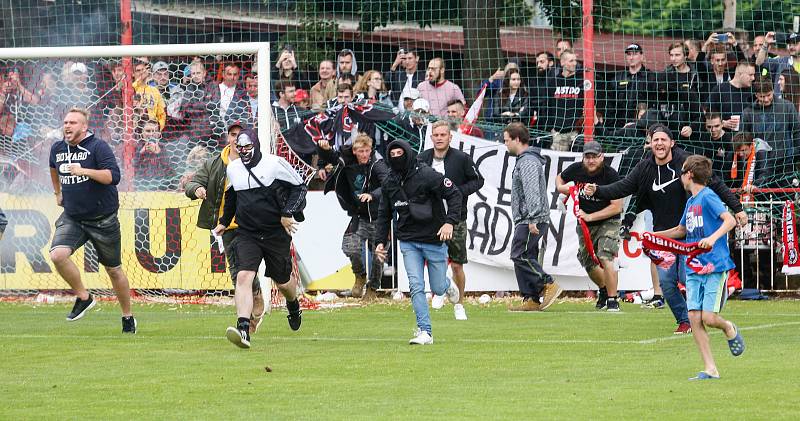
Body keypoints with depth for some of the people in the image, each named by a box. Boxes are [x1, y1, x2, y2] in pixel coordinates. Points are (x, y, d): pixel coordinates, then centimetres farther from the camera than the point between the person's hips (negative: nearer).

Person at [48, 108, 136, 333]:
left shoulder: (98, 147, -13)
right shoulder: (57, 149, 5)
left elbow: (113, 176, -24)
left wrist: (84, 171, -32)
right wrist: (58, 193, 31)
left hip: (102, 219, -4)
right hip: (72, 218, 4)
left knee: (114, 270, 8)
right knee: (58, 255, -23)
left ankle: (128, 317, 25)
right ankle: (83, 297, -3)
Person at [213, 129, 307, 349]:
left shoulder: (275, 164, -10)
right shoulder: (233, 169, 6)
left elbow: (299, 187, -3)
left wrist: (289, 213, -13)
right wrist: (224, 221, 30)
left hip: (276, 233, -2)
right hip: (247, 234, 3)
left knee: (282, 281, 13)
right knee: (244, 276, -19)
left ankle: (293, 305, 50)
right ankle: (243, 330, -30)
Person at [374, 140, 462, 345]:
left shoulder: (427, 176, -14)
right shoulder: (389, 184, 4)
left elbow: (454, 195, -12)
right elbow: (384, 215, 16)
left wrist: (450, 221, -23)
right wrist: (380, 241, 8)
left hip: (434, 240, -3)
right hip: (408, 242, 3)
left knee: (437, 288, 7)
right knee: (416, 287, -11)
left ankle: (448, 285, 44)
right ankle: (425, 331, -8)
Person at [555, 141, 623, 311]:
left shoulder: (611, 175, -22)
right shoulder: (576, 169, -9)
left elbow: (617, 207, -24)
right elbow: (560, 177, 15)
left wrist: (590, 216, -27)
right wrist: (561, 187, -10)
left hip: (608, 222, -5)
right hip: (585, 224, 5)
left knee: (605, 258, -24)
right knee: (588, 263, 13)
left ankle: (613, 301, -17)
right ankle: (603, 290, 42)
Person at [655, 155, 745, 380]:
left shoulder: (708, 197, -10)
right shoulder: (690, 202, 16)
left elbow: (730, 220, -22)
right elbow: (682, 230, 34)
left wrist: (712, 238, -36)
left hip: (715, 267, -8)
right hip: (694, 268, 8)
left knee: (708, 318, -13)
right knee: (694, 318, -3)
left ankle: (729, 329, 22)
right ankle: (710, 369, -1)